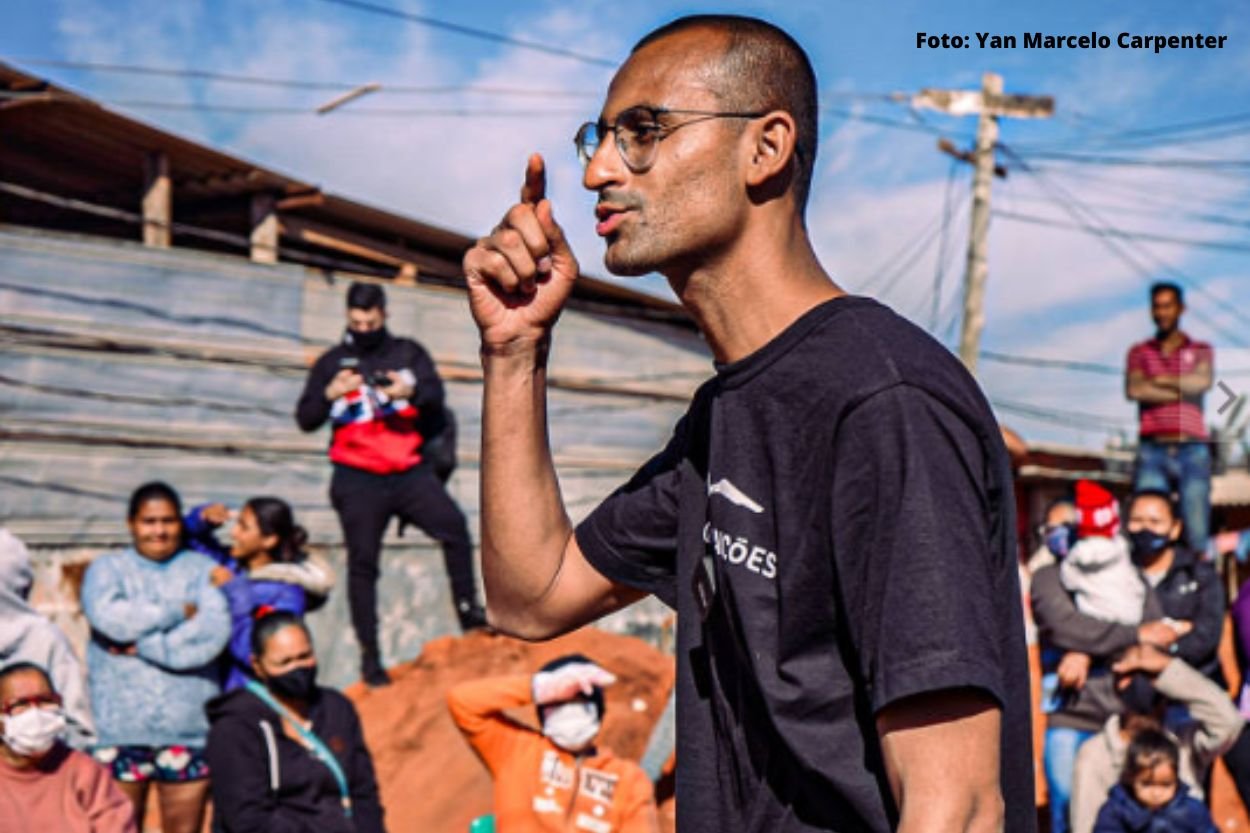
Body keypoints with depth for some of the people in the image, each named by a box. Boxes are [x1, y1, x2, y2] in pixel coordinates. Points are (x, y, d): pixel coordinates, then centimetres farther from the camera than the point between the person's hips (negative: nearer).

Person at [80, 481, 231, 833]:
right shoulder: (107, 569, 11)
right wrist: (178, 611, -4)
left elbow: (215, 631, -6)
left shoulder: (201, 569, 10)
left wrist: (144, 644, -9)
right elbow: (108, 618, -10)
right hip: (118, 728, 0)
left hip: (188, 727, 1)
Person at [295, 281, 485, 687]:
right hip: (358, 479, 0)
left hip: (409, 472, 0)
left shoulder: (408, 353, 10)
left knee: (453, 525, -20)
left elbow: (436, 399, 0)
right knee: (362, 562, -1)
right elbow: (305, 420, 5)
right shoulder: (331, 363, 9)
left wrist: (412, 392, -22)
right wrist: (330, 394, -15)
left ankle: (469, 611, -8)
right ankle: (369, 656, 5)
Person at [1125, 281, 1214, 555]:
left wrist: (1161, 380, 0)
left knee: (1197, 533, -6)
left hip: (1192, 450, 0)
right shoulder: (1139, 352, 17)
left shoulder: (1201, 350, 17)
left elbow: (1203, 381, -6)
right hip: (1153, 450, 0)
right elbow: (1133, 389, -3)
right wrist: (1181, 391, -2)